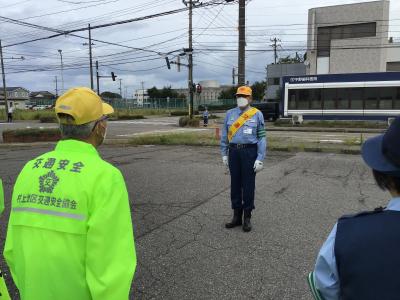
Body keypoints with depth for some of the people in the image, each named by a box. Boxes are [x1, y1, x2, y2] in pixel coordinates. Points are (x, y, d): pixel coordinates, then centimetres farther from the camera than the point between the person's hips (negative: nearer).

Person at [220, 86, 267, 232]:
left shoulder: (257, 114, 0)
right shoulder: (230, 114, 9)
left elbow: (262, 137, -3)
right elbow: (224, 135, 12)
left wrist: (260, 159, -9)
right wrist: (224, 154, 8)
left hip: (249, 152, -3)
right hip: (234, 151, 3)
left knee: (248, 185, 4)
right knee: (235, 184, 10)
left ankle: (247, 218, 19)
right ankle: (237, 216, 23)